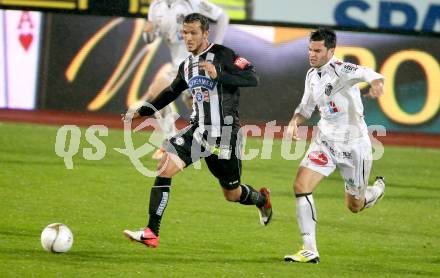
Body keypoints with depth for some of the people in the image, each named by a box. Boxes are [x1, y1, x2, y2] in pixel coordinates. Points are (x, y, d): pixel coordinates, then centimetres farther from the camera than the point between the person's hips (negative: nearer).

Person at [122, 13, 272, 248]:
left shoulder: (222, 55, -10)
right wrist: (140, 112, 27)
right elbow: (171, 92, 28)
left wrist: (219, 74, -32)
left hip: (224, 135, -5)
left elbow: (252, 78, -19)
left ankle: (261, 199, 45)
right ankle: (151, 234, -17)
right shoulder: (186, 66, 11)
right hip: (198, 130, 5)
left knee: (232, 194, 7)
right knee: (165, 167, -17)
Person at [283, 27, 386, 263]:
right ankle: (310, 250, -12)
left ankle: (378, 189, 47)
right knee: (300, 186, -17)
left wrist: (376, 82, -66)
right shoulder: (312, 75, 3)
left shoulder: (340, 69, -20)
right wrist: (295, 121, -3)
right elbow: (306, 106, 19)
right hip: (325, 141, 5)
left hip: (353, 145, -5)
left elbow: (365, 73, -41)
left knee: (355, 205, 9)